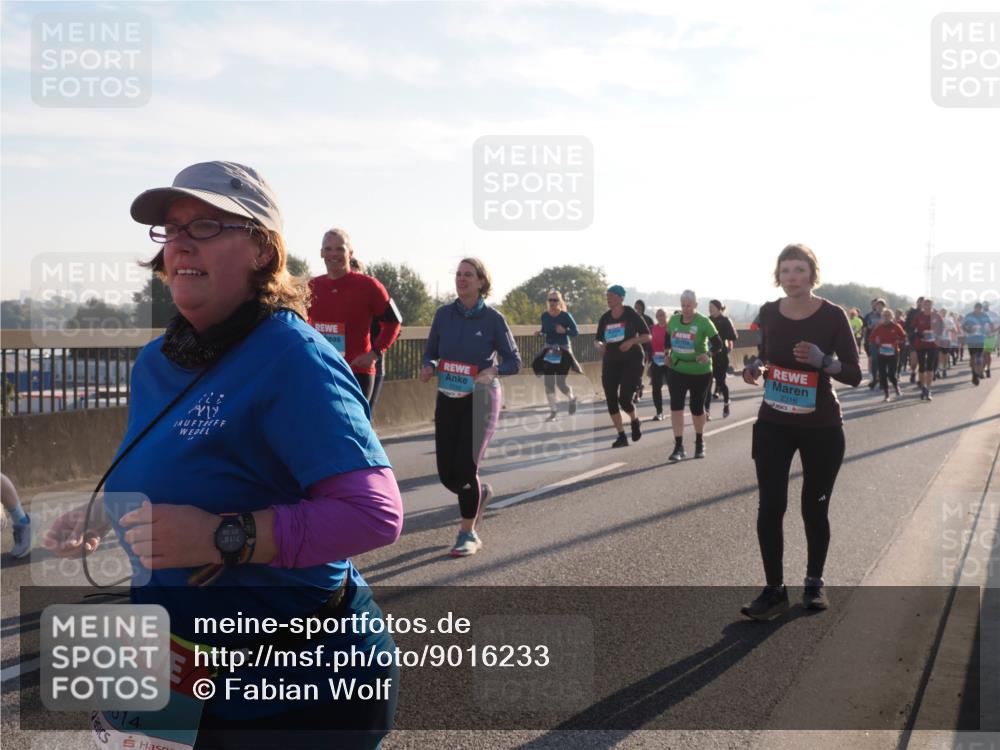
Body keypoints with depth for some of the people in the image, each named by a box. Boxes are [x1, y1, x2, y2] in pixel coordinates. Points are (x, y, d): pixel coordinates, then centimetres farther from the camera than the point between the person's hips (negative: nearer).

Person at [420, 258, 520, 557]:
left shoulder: (493, 319, -8)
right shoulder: (444, 314, 1)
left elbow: (513, 362, -4)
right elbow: (430, 352, 9)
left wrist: (492, 370, -24)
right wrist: (429, 367, -13)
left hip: (481, 400, -4)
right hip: (447, 399, 4)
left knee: (466, 466, -10)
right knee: (446, 473, 3)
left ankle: (468, 533, 9)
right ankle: (480, 493, 38)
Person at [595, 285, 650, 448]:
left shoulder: (631, 314, -7)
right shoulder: (605, 318, 5)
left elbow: (647, 336, -5)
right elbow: (597, 339, 15)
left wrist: (632, 341, -22)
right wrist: (599, 345, -9)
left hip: (632, 361, -5)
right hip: (611, 363, 5)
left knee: (624, 399, -14)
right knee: (611, 400, -1)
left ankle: (635, 421, 20)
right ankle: (621, 436, 10)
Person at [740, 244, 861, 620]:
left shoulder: (832, 315, -10)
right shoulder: (768, 313, -1)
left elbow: (855, 374, -9)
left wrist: (823, 360, -27)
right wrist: (754, 367, -6)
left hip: (822, 427, -2)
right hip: (773, 424, 2)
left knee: (814, 508, 9)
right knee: (770, 507, -4)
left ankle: (814, 583, 28)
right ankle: (774, 590, 7)